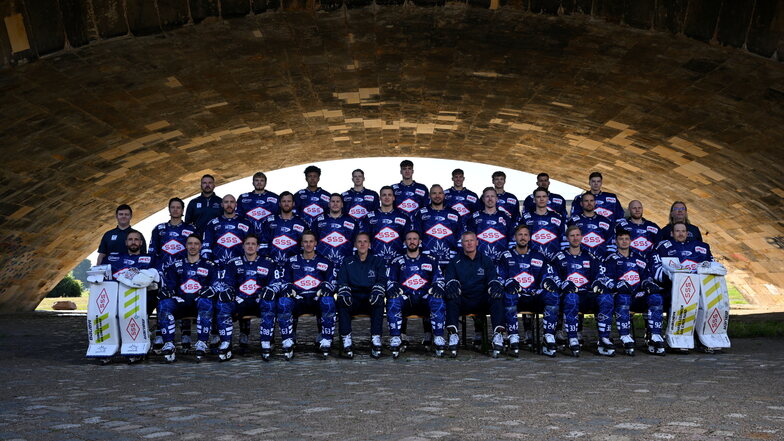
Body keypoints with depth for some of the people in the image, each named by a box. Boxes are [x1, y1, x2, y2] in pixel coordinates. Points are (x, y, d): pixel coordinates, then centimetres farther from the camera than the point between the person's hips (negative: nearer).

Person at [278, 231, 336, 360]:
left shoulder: (325, 262, 17)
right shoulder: (292, 261, 19)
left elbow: (331, 282, 11)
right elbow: (285, 281, 18)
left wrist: (324, 289, -10)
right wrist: (289, 288, -5)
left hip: (317, 299, -1)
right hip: (298, 299, 1)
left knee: (328, 301, -37)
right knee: (283, 301, -33)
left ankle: (326, 342, -28)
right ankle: (288, 342, -27)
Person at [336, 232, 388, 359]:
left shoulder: (377, 261, 14)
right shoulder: (348, 263, 16)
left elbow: (381, 281, 2)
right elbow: (342, 282, 5)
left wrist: (377, 292, -19)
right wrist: (345, 293, -17)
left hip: (371, 301, -1)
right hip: (353, 301, 1)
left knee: (379, 301, -35)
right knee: (341, 301, -32)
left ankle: (376, 340, -37)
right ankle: (347, 341, -32)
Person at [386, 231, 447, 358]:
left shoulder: (430, 260, 19)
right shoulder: (397, 262, 18)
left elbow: (439, 279, 14)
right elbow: (389, 281, 10)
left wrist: (437, 287, -9)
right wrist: (393, 288, -14)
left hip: (424, 298, 0)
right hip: (405, 298, 0)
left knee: (438, 300, -33)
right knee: (393, 301, -34)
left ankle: (439, 339, -30)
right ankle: (395, 339, -32)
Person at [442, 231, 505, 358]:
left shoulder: (486, 260, 17)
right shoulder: (455, 262, 15)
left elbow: (493, 278, 4)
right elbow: (450, 279, -1)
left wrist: (495, 285, -21)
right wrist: (452, 285, -26)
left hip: (483, 303, 1)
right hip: (462, 302, 0)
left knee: (497, 297, -30)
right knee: (451, 296, -33)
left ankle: (498, 333, -40)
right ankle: (453, 334, -43)